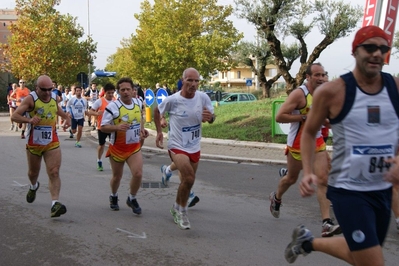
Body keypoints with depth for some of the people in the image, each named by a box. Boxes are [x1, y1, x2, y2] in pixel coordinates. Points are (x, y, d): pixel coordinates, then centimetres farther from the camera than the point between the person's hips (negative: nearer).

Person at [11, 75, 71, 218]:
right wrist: (29, 120, -36)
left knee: (54, 173, -14)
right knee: (33, 172, 20)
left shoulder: (54, 97, 1)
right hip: (34, 143, -1)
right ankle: (33, 186, 54)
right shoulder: (30, 99, -14)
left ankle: (55, 204, -21)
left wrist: (66, 117, 11)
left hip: (52, 143, 2)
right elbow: (14, 116, -18)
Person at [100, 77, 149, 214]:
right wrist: (117, 127, -34)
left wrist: (142, 129, 4)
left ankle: (132, 199, 14)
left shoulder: (138, 103, 0)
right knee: (117, 176, 13)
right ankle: (113, 197, 44)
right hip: (117, 148, -3)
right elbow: (103, 127, -17)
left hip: (134, 147, 3)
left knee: (138, 174, -13)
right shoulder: (112, 106, -17)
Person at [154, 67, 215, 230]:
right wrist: (159, 131, -1)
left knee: (188, 181, 17)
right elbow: (156, 111, 3)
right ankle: (181, 210, 3)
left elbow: (211, 118, 3)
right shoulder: (172, 100, -16)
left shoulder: (203, 98, -9)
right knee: (189, 179, -22)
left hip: (194, 147, 5)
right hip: (177, 146, -5)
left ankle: (177, 209, 43)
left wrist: (210, 117, -21)